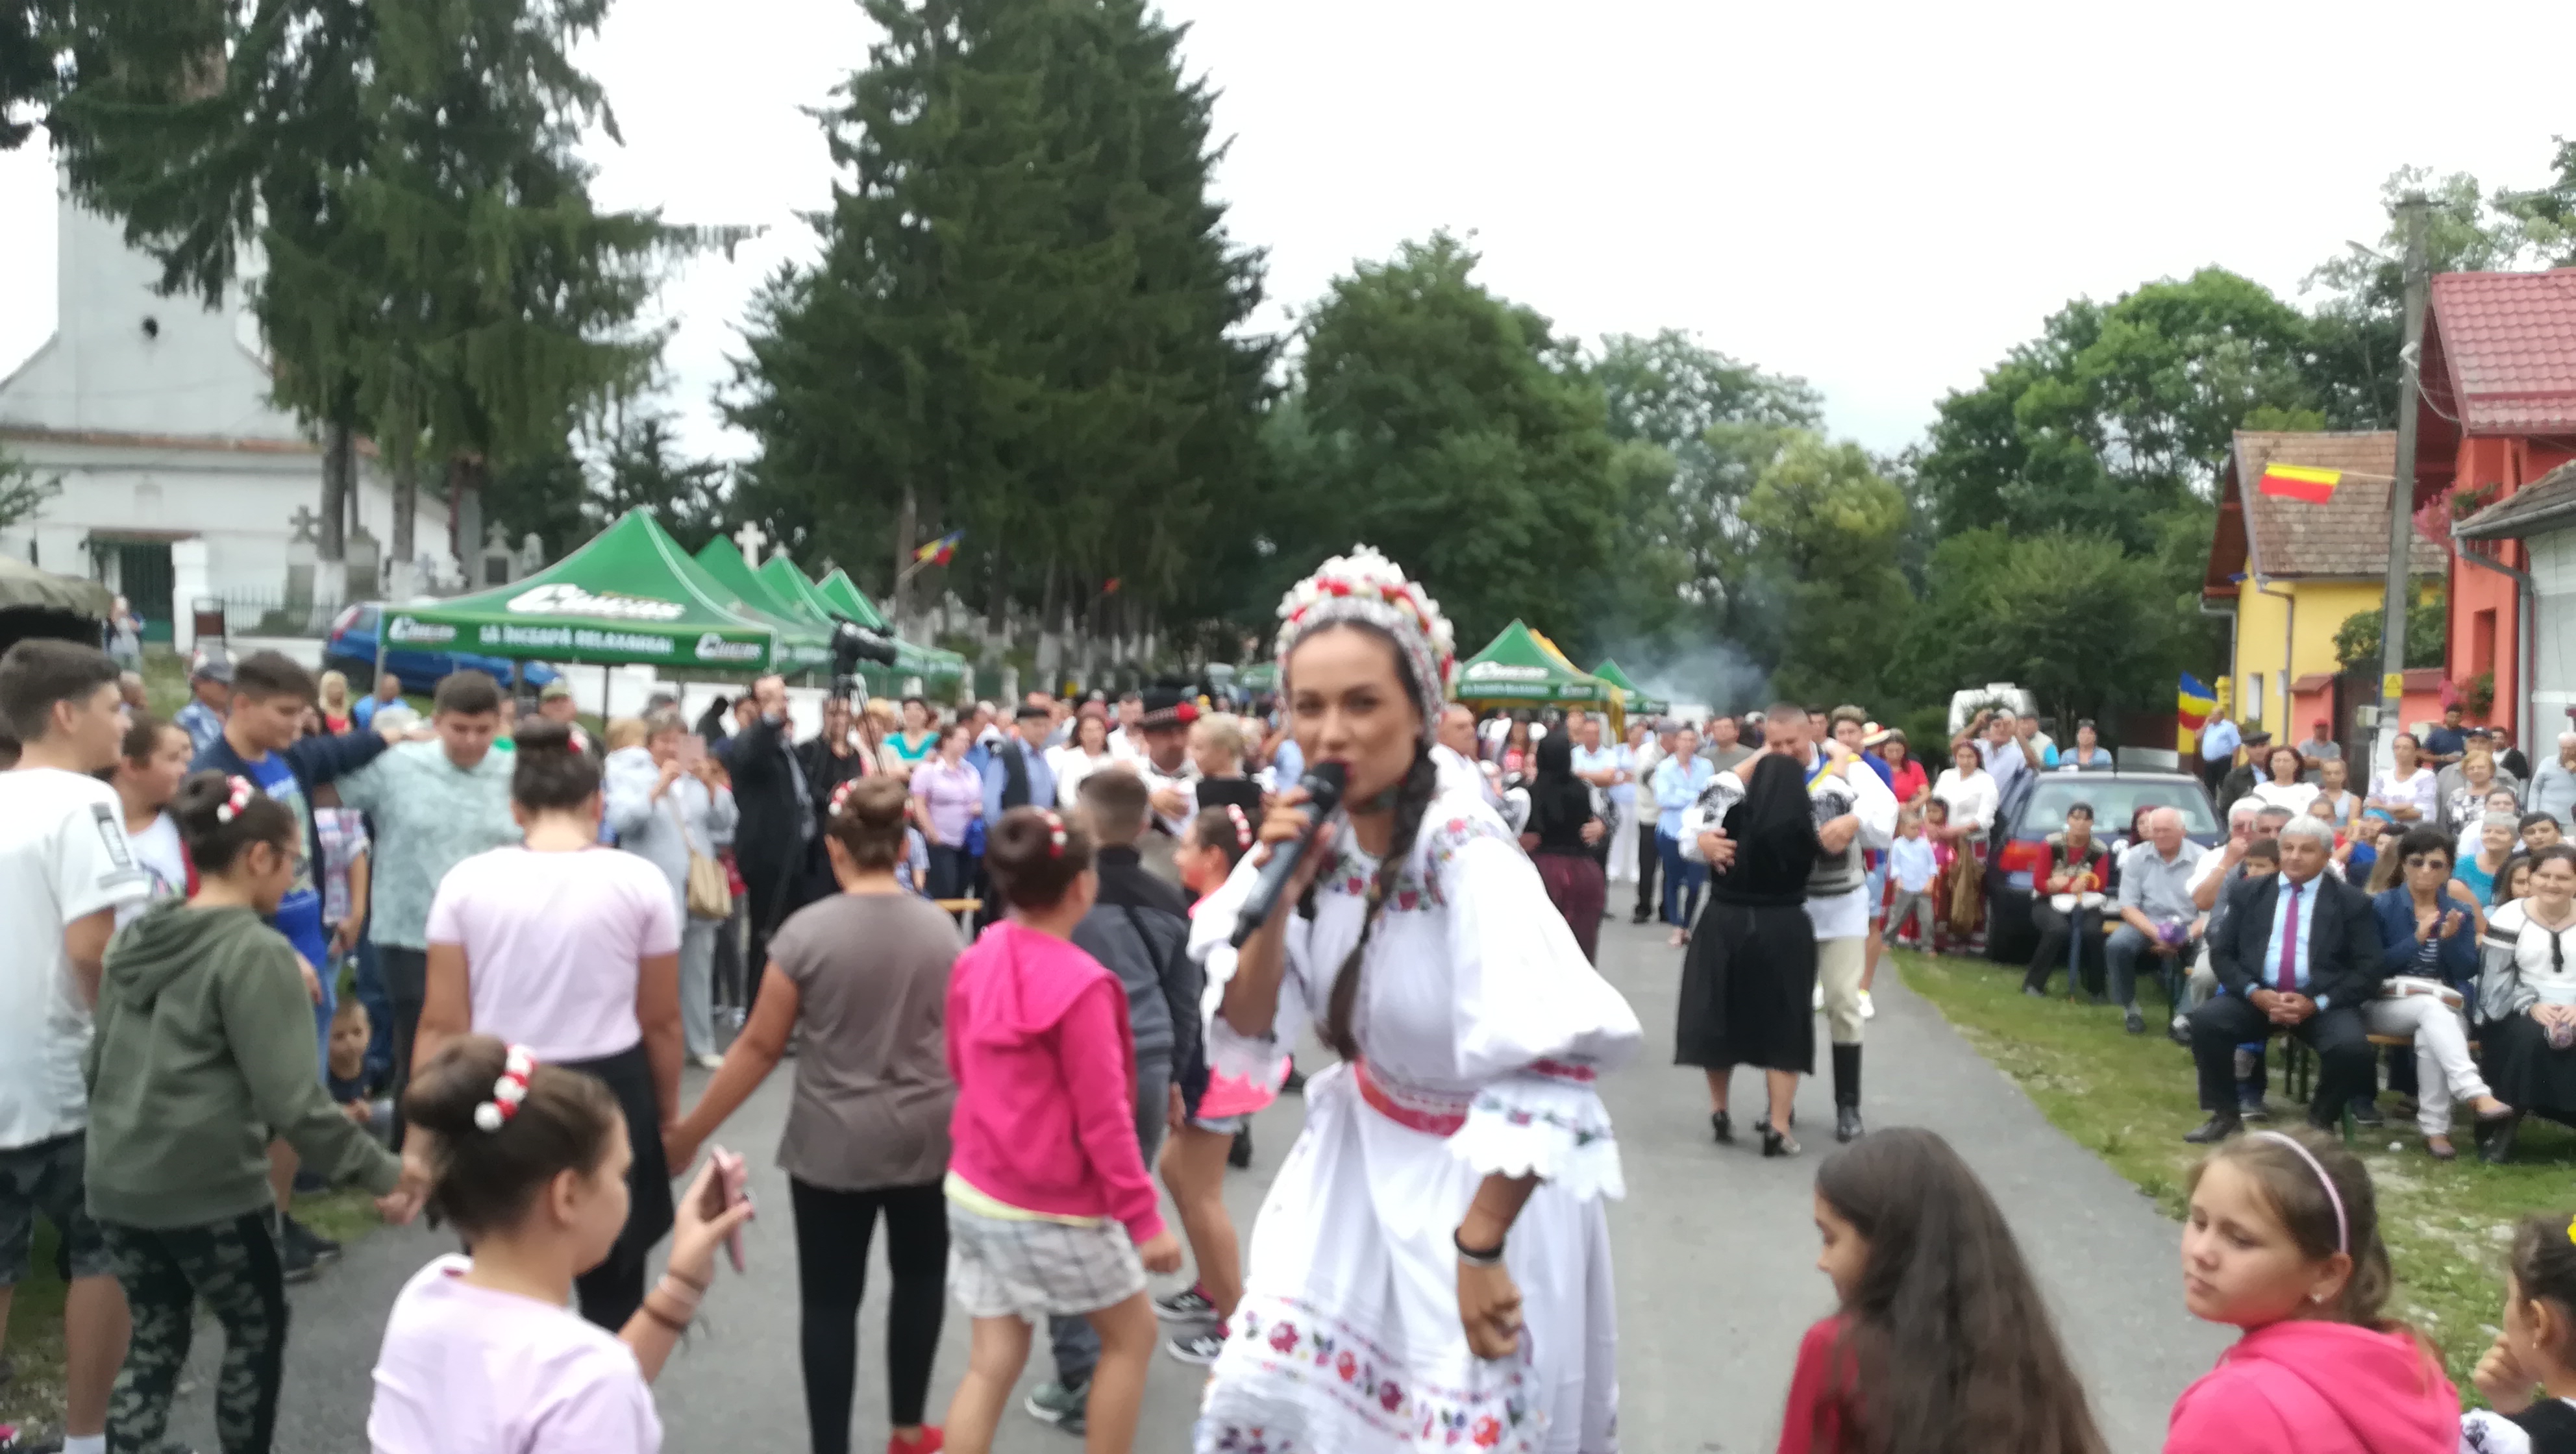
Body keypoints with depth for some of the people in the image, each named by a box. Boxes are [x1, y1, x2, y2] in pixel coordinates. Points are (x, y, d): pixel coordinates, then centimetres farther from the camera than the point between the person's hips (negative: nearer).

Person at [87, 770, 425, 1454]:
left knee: (154, 1339, 18)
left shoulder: (138, 937, 7)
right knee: (256, 1334, 14)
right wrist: (380, 1171, -16)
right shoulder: (256, 953, -17)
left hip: (118, 1183, 7)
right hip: (208, 1189, -7)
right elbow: (290, 1096, -21)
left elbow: (98, 1061, 16)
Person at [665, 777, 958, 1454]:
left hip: (833, 1142, -3)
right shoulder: (940, 926, -4)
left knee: (831, 1298, 7)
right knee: (919, 1274, 22)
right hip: (927, 1135, 3)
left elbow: (761, 1047, -9)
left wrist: (689, 1133, 1)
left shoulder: (807, 929, -13)